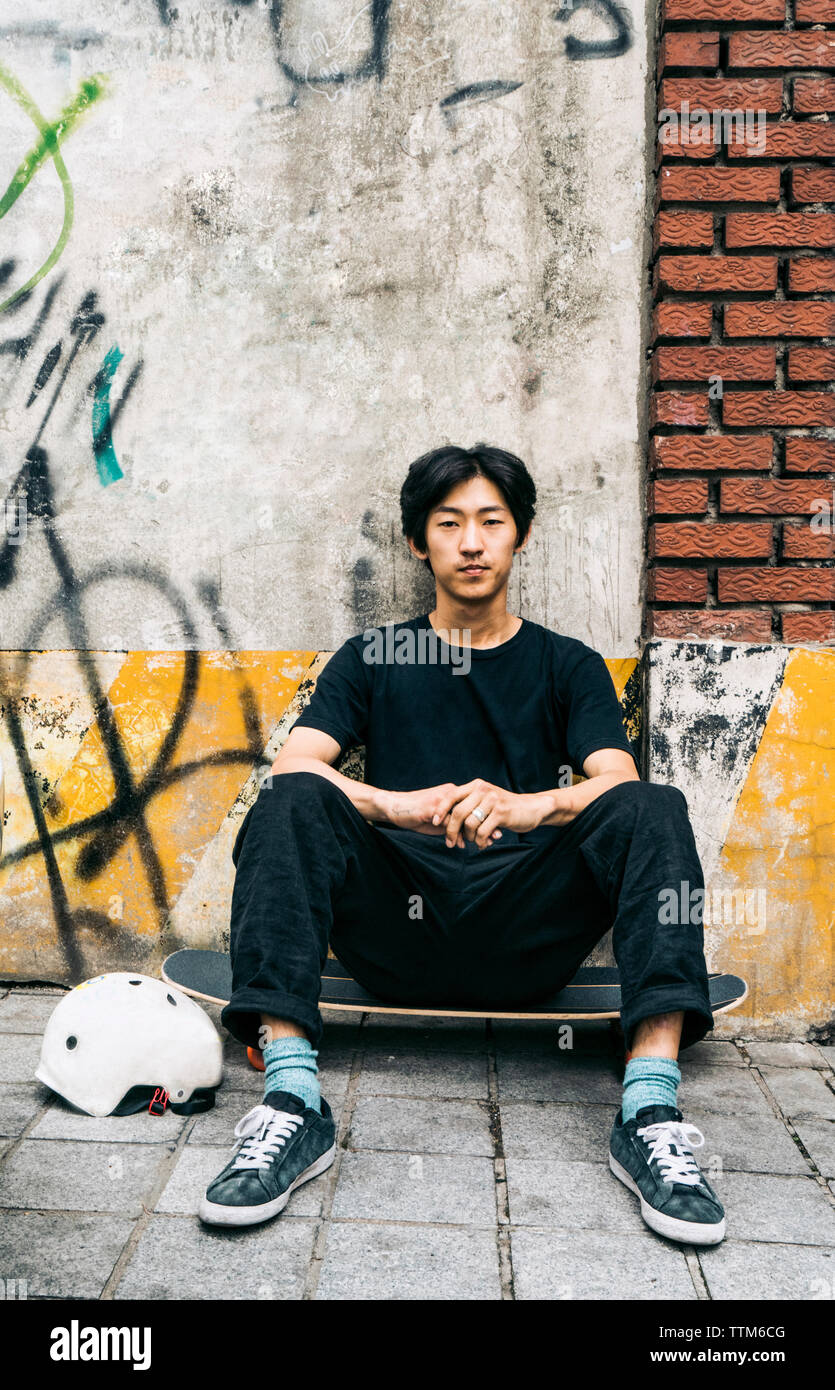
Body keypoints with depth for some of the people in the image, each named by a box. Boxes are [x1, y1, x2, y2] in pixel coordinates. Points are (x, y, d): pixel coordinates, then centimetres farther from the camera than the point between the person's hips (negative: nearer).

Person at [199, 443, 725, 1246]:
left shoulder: (569, 665, 17)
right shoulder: (372, 659, 17)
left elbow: (618, 780, -1)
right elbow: (291, 762, -1)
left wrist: (529, 806, -24)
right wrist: (393, 805, -23)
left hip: (526, 940, 0)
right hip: (398, 932, 0)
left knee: (652, 810, -24)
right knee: (292, 803, -25)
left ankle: (651, 1110, -34)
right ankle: (293, 1104, -34)